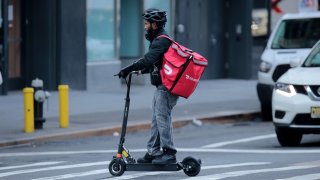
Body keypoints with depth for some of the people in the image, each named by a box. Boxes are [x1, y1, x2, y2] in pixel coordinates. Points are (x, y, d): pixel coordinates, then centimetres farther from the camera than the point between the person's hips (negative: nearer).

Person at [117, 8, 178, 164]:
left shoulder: (161, 40, -16)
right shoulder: (159, 40, 18)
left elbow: (148, 59, -28)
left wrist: (128, 69, -28)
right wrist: (142, 70, 10)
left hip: (166, 87, -11)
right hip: (161, 87, 11)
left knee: (162, 118, -10)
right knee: (156, 120, 12)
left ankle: (169, 153, -10)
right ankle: (153, 153, 15)